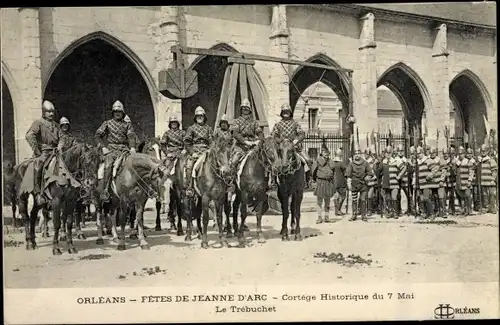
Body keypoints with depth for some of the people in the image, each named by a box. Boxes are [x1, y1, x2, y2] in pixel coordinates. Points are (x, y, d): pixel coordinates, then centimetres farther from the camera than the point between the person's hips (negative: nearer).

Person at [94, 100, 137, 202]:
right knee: (108, 166, -27)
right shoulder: (107, 123, 17)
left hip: (124, 150, 1)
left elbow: (131, 136, 3)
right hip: (111, 149, -1)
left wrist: (132, 147, -16)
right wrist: (103, 147, -3)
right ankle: (104, 191, -31)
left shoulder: (127, 125, 19)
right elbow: (97, 135, 11)